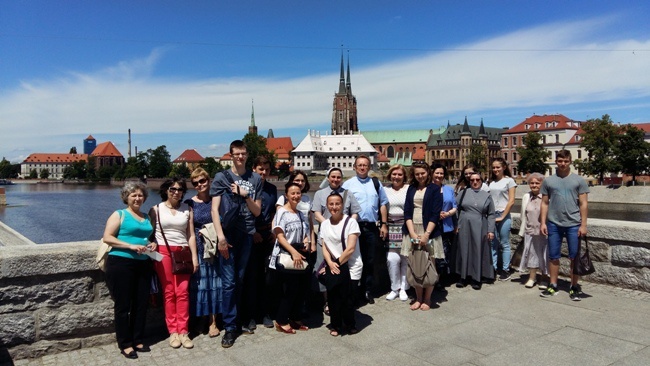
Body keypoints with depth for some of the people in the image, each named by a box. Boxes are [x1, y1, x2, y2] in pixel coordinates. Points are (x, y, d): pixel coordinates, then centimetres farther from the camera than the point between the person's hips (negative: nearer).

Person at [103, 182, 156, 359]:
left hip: (143, 264, 6)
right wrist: (131, 246, -19)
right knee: (123, 305, 2)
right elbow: (107, 237, -10)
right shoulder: (119, 214, -1)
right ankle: (125, 344, 12)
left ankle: (138, 340, 22)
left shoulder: (146, 217, 15)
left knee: (141, 303, 9)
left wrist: (152, 244, 4)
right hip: (121, 263, -5)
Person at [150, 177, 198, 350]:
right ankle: (172, 331, 8)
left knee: (183, 292, -4)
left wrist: (194, 256, 3)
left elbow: (191, 235, 8)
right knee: (168, 292, 1)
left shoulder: (187, 209, 10)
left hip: (182, 253, 1)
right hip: (163, 252, -1)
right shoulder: (156, 209, 6)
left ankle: (183, 331, 3)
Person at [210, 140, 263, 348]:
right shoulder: (221, 177, 2)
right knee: (228, 282, -4)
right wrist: (220, 236, -13)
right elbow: (214, 209, -4)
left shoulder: (255, 179, 8)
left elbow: (257, 211, 8)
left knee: (240, 280, 9)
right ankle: (230, 327, 3)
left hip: (247, 235, 3)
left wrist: (245, 195, -9)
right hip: (228, 234, -2)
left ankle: (237, 320, 23)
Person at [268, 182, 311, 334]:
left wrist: (306, 243, 1)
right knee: (290, 290, -4)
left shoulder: (301, 214, 14)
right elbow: (279, 236, -15)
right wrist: (294, 252, -22)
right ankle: (281, 321, 12)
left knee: (302, 289, 10)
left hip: (300, 256, 7)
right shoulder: (282, 212, -8)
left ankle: (295, 319, 26)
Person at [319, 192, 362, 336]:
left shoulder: (350, 222, -7)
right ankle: (336, 325, 15)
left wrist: (337, 264, -12)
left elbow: (350, 248, -12)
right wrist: (330, 263, -10)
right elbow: (325, 247, 7)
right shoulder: (325, 224, 9)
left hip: (351, 268, -3)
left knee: (347, 299, -6)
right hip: (334, 268, 3)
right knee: (333, 296, -7)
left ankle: (350, 325, 19)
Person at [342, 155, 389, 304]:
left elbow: (383, 204, 13)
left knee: (370, 260, 10)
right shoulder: (348, 184, 0)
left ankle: (368, 290, 22)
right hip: (354, 227, -3)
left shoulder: (376, 183, 10)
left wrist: (384, 224, 8)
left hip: (372, 227, 3)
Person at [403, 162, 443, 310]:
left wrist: (426, 234, -15)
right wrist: (412, 233, -7)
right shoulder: (411, 189, 12)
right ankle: (418, 298, 14)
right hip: (412, 231, 3)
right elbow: (407, 212, 6)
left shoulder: (435, 189, 2)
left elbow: (435, 214, -6)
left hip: (429, 232, -3)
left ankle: (427, 299, 13)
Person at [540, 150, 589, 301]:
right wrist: (543, 222, 1)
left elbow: (583, 204, 0)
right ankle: (553, 286, 18)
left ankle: (574, 287, 17)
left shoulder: (579, 180, 2)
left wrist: (583, 225, -6)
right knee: (553, 256, 8)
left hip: (573, 225, -1)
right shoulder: (548, 181, 6)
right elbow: (545, 203, 8)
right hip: (554, 224, 2)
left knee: (575, 257, 5)